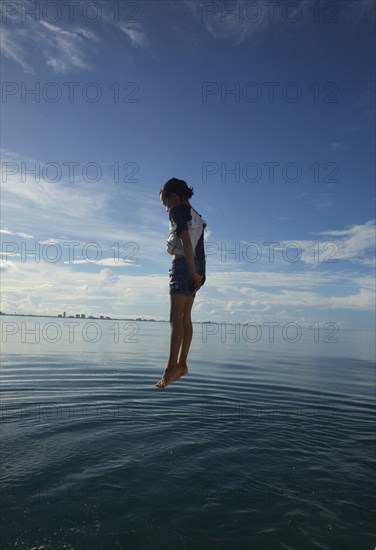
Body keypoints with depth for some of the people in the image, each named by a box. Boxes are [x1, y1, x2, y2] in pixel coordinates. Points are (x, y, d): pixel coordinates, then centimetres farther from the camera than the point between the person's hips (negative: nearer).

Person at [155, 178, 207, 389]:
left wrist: (193, 273, -18)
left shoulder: (178, 210, -3)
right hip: (196, 268, 9)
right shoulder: (196, 216, 23)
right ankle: (182, 364, 10)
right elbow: (199, 249, 16)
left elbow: (185, 242, -14)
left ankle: (171, 367, -16)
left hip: (183, 265, -9)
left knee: (176, 317, -13)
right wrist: (199, 274, 10)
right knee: (186, 317, 7)